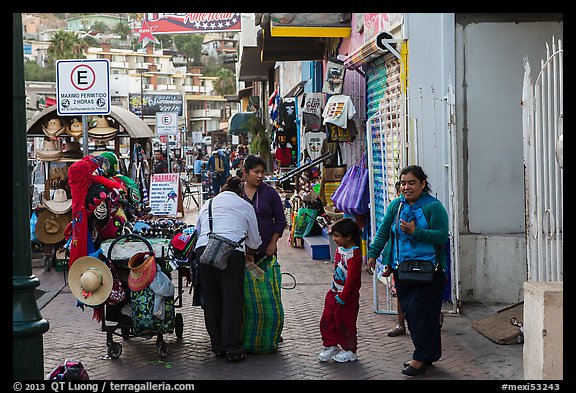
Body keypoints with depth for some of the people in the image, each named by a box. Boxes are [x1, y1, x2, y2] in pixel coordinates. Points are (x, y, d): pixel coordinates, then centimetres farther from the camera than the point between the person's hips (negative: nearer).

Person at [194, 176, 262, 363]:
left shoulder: (208, 204, 28)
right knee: (232, 300, 1)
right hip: (232, 251, -3)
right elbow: (255, 240, 23)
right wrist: (249, 254, 45)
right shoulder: (245, 206, 19)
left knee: (211, 300, 10)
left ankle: (218, 347, 16)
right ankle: (232, 349, 0)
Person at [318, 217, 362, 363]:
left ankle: (350, 351, 19)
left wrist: (342, 297, -22)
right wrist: (333, 290, 17)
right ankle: (331, 346, 25)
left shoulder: (354, 254, -21)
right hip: (334, 293, 8)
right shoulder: (339, 250, 7)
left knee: (344, 324, 3)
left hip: (347, 297, -8)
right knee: (326, 321, 10)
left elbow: (351, 278, -23)